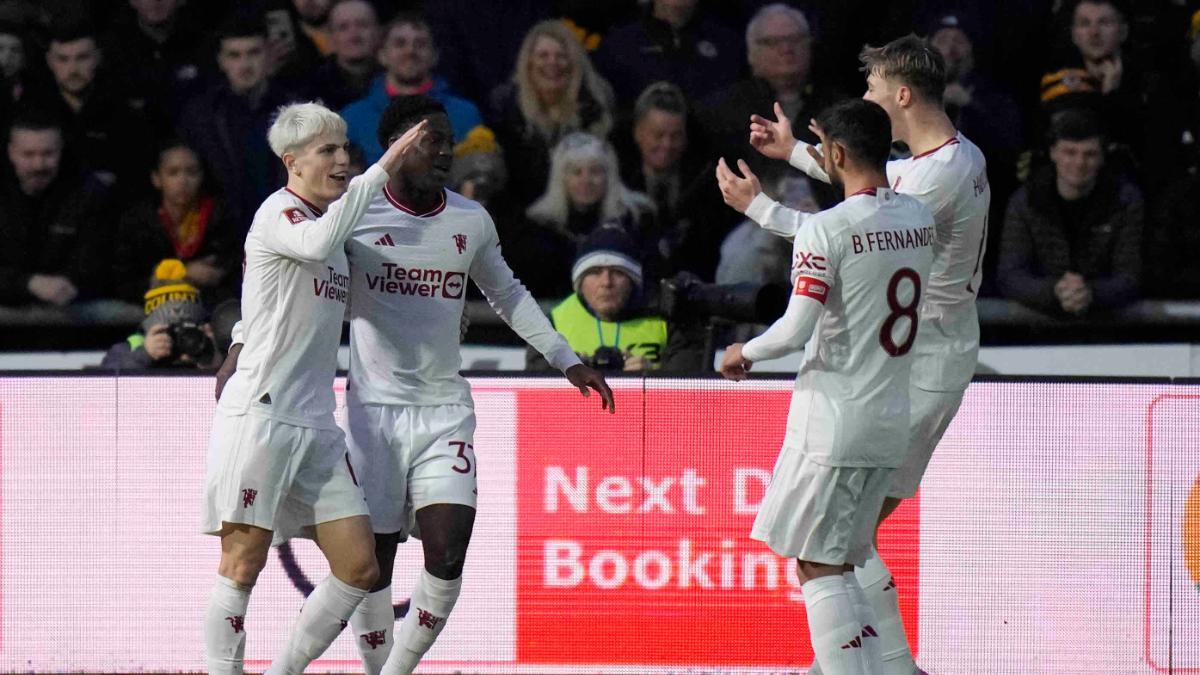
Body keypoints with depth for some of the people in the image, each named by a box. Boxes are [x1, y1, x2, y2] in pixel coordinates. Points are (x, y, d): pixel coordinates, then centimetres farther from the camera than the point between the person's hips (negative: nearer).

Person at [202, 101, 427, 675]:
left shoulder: (327, 220, 17)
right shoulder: (278, 214, -9)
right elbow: (318, 243, -33)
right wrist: (381, 170, -29)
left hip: (315, 425, 8)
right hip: (258, 414, -8)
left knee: (359, 569, 2)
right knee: (242, 567, -5)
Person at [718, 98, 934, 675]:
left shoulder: (824, 230, -16)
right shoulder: (919, 218, 6)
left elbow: (797, 330, -19)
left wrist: (743, 353, 1)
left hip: (832, 420, -7)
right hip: (891, 420, 7)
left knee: (819, 567, -3)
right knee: (837, 565, 16)